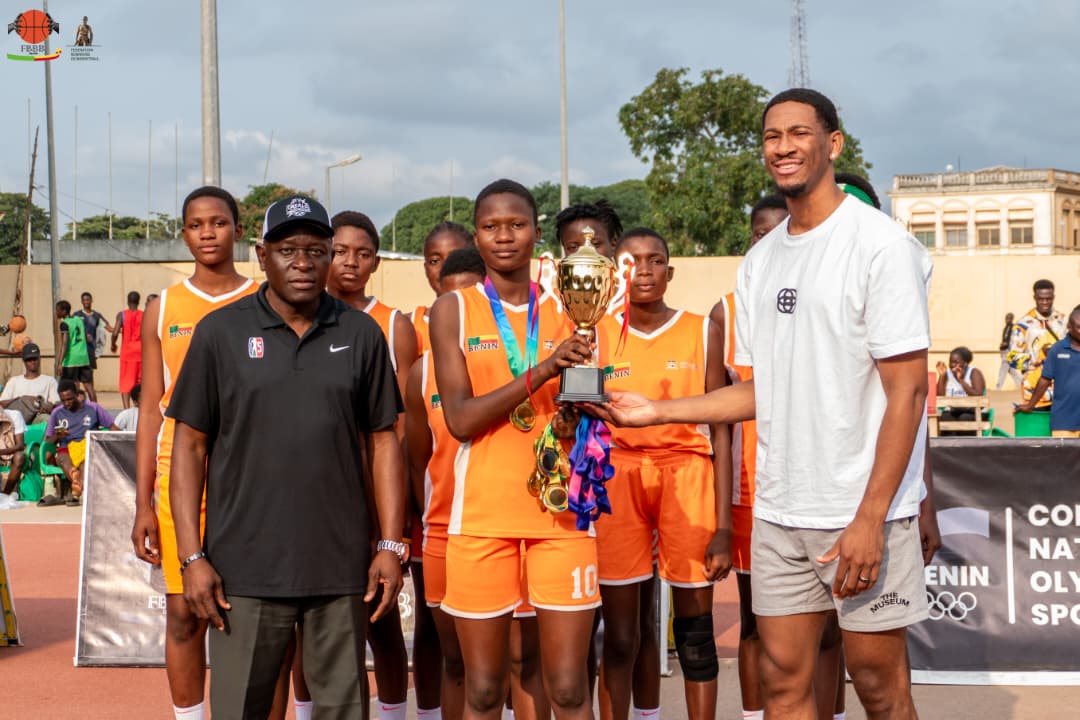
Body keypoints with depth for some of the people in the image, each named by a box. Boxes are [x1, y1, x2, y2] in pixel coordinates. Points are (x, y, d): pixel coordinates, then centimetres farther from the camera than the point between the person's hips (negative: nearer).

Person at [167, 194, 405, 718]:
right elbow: (190, 445, 3)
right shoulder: (220, 332, 2)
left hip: (342, 569, 2)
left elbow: (382, 441, 10)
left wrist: (390, 546, 3)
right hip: (246, 570, -1)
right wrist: (192, 556, -4)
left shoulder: (361, 334, 7)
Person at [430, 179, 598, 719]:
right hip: (481, 514, -1)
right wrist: (540, 372, -18)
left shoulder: (565, 311, 9)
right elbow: (459, 419, -8)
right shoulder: (453, 310, 3)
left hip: (559, 511, 1)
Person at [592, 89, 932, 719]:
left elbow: (907, 390, -13)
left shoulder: (879, 244, -9)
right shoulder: (760, 261, 12)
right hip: (780, 509, 6)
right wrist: (655, 412, 9)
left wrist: (870, 519, -19)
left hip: (866, 511, -6)